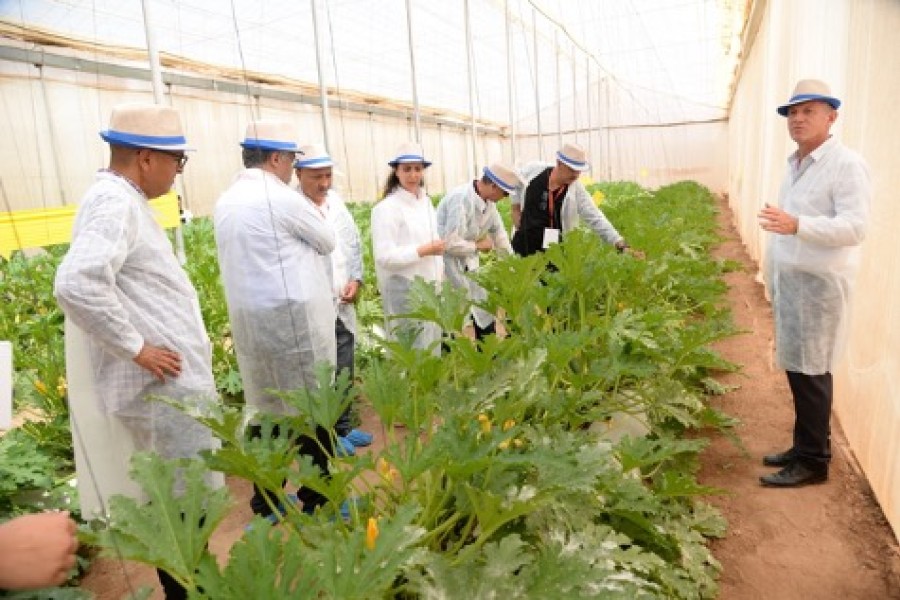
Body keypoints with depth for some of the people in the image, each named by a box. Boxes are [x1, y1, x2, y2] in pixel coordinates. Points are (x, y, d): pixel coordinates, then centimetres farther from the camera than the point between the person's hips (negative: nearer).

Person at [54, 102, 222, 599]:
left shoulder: (123, 199, 13)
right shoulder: (115, 203, -18)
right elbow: (77, 284, -33)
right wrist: (136, 348, -23)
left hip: (173, 379, 10)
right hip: (165, 384, -10)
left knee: (181, 494, 21)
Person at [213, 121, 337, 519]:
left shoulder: (225, 203, 11)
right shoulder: (282, 199, -13)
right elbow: (327, 242, 0)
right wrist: (314, 217, 19)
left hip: (249, 321, 8)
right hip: (292, 319, -7)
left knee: (265, 408, 14)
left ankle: (266, 502, 24)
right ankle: (316, 499, 16)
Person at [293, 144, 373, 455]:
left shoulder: (337, 201, 9)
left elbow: (354, 243, 14)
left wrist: (356, 279, 2)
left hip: (343, 304, 7)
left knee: (344, 371, 17)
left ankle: (343, 426, 34)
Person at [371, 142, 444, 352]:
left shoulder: (426, 202, 11)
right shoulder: (387, 208, -12)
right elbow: (384, 256, -18)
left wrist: (440, 276, 14)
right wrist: (425, 250, -18)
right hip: (404, 290, -7)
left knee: (432, 348, 15)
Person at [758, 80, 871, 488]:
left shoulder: (846, 164, -9)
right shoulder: (795, 164, 16)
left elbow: (855, 226, -20)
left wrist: (796, 225, -34)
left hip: (818, 284, -7)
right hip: (790, 282, 8)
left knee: (810, 372, -3)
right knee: (797, 369, 12)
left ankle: (812, 461, 10)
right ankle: (806, 447, 24)